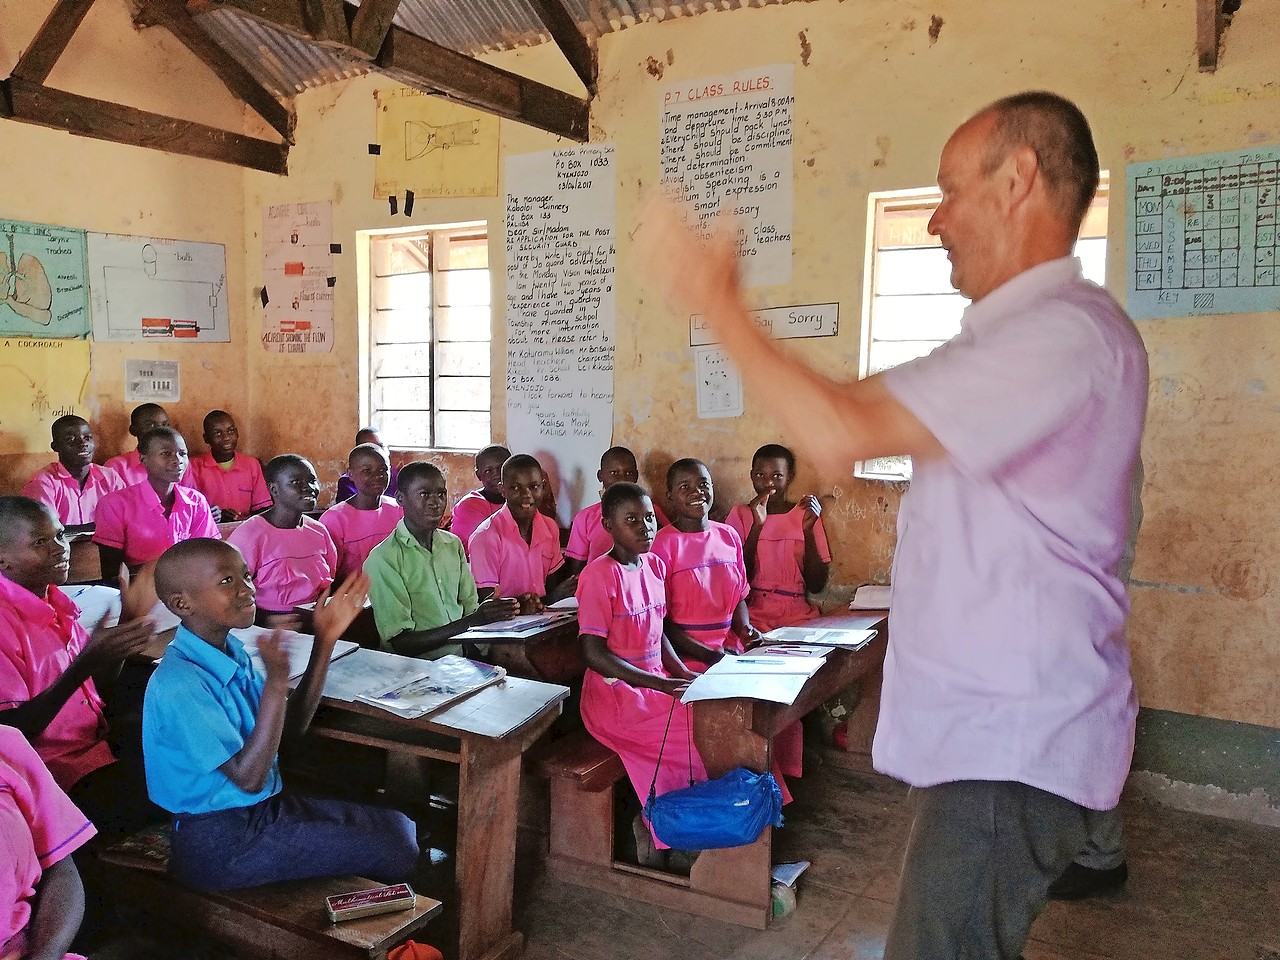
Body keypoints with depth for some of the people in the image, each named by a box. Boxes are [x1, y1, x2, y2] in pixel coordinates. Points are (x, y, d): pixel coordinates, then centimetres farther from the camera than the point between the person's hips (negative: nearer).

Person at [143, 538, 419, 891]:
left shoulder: (229, 651, 1)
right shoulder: (178, 685, -26)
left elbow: (292, 725, 6)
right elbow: (248, 778, -24)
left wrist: (325, 641, -3)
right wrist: (276, 681, -33)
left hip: (265, 807, 9)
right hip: (222, 844, -8)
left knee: (399, 827, 9)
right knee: (394, 850, -9)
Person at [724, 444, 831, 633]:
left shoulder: (806, 514, 9)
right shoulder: (740, 514, 5)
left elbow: (816, 586, 1)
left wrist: (808, 530, -10)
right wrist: (757, 526, -15)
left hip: (798, 616, 2)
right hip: (752, 613, -2)